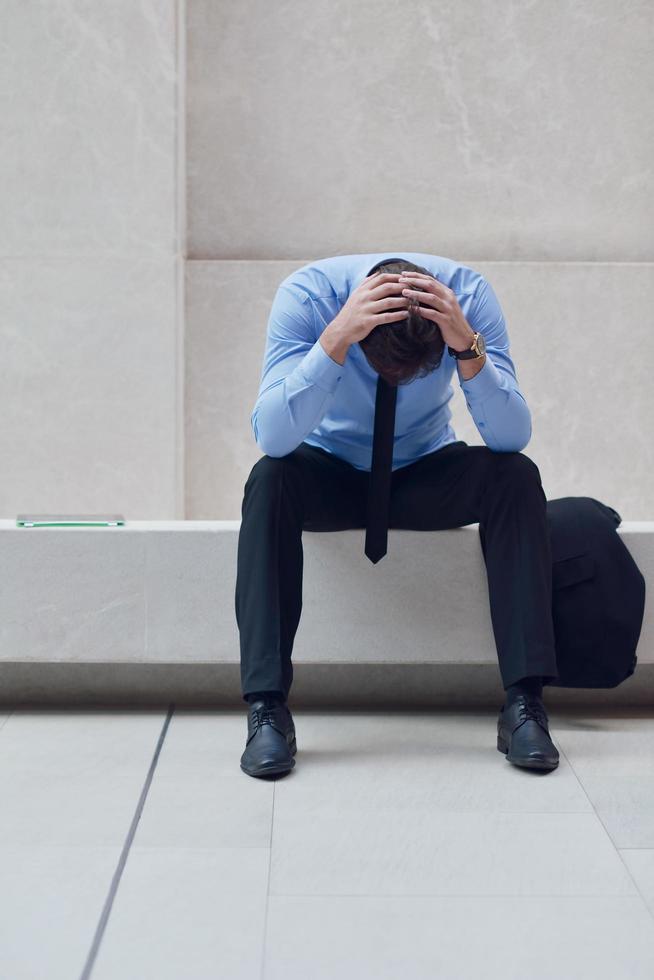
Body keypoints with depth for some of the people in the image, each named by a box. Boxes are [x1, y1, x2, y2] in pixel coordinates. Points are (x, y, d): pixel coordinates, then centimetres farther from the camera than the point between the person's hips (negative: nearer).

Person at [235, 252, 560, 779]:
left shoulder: (468, 294, -22)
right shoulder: (307, 295, -26)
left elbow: (512, 437, -26)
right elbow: (272, 437, -35)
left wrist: (467, 345, -41)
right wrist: (336, 337, -47)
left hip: (429, 476, 1)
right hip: (332, 474, -1)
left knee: (517, 476, -27)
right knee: (269, 479, -33)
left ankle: (524, 702, -25)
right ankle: (267, 706, -30)